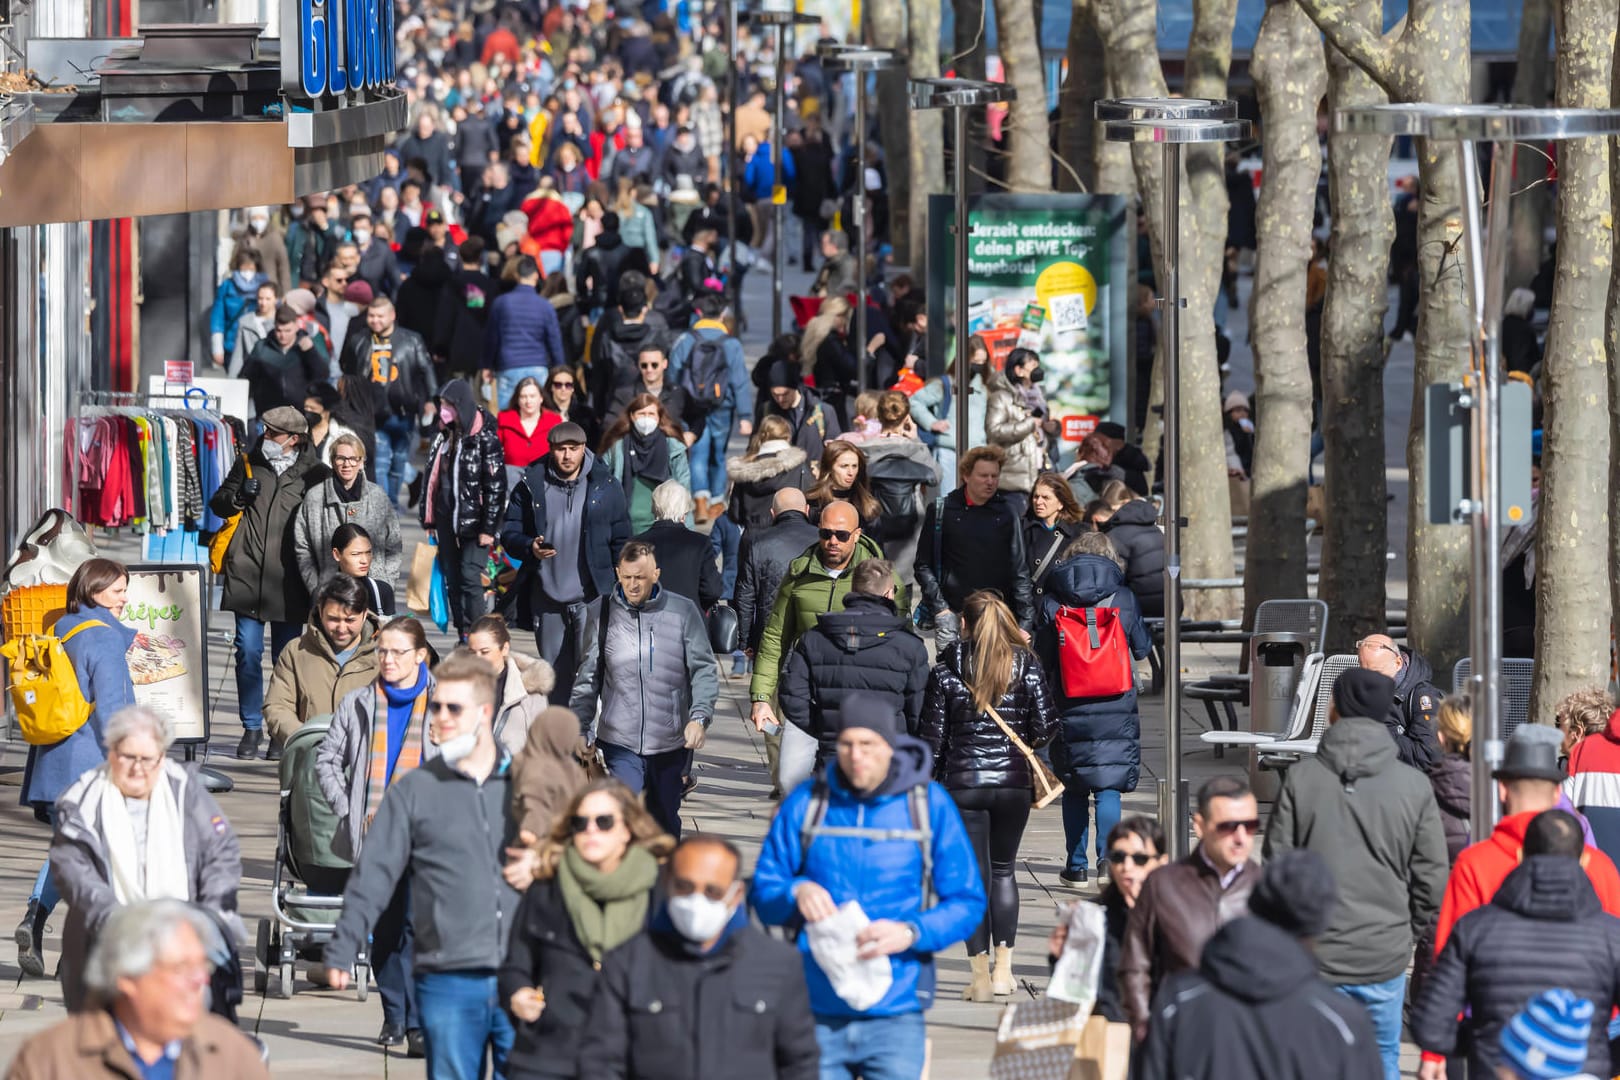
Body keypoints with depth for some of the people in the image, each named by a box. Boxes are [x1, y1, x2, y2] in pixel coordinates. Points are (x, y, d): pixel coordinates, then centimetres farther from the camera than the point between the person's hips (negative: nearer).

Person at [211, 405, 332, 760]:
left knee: (287, 657, 4)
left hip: (288, 581, -1)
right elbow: (217, 505, 17)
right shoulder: (250, 462, 10)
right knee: (248, 653, -1)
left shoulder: (313, 474, 3)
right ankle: (252, 728, 7)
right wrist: (238, 496, -4)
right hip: (248, 573, 2)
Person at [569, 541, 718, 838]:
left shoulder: (683, 611, -2)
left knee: (665, 821, 15)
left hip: (669, 741, 1)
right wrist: (577, 730, 6)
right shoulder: (603, 615, 1)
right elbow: (588, 679, 8)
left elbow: (704, 670, -1)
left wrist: (700, 716, -16)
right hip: (620, 742, -1)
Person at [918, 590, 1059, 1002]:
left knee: (974, 875, 4)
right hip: (1013, 782, 2)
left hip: (962, 783, -2)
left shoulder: (945, 670, -4)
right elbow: (1045, 727, -4)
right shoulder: (1027, 666, -1)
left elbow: (932, 736, -3)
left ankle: (981, 977, 1)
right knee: (1004, 871, 17)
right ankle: (1003, 971, 12)